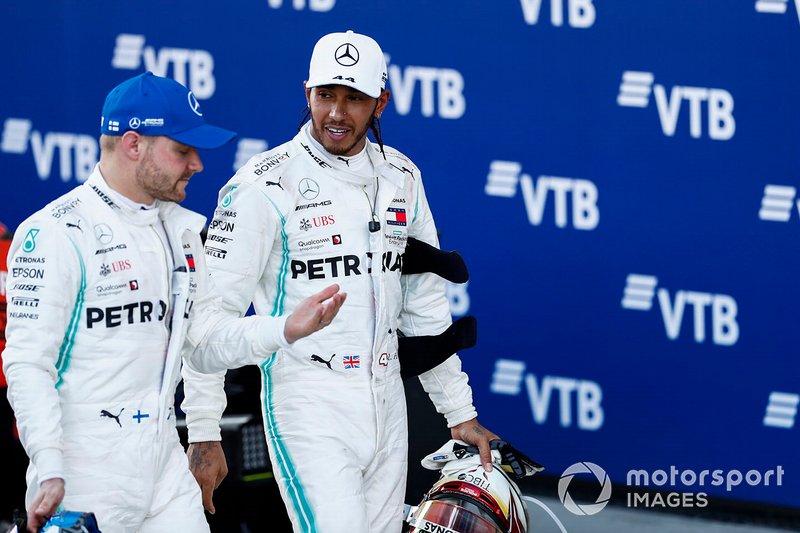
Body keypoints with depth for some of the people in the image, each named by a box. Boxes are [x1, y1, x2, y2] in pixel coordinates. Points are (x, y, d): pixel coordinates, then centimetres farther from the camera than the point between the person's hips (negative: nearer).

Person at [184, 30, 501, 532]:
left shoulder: (400, 177, 9)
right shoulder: (265, 184, -10)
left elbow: (425, 305, 17)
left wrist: (458, 411, 17)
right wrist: (202, 434, -15)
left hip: (386, 404, 6)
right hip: (308, 407, -6)